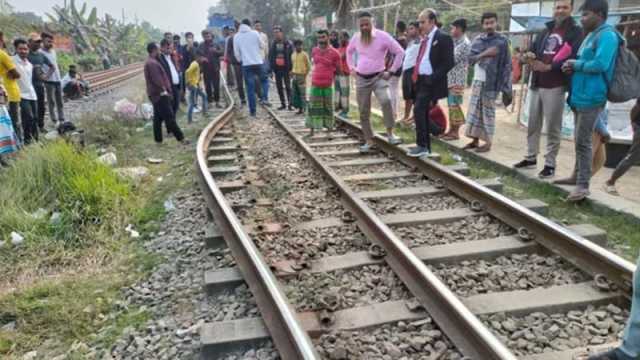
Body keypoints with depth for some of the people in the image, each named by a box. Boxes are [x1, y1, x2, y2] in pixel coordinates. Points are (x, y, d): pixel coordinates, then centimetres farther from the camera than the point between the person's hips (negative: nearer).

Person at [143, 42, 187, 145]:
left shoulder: (151, 62, 18)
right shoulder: (152, 63, -17)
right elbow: (157, 79, -22)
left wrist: (166, 89, 19)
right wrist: (164, 90, -15)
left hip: (157, 95, 11)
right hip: (160, 94, -11)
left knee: (158, 117, 12)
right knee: (169, 117, -9)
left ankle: (158, 139, 17)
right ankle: (180, 138, -8)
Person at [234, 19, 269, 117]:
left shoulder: (236, 36, 3)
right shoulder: (255, 33, -3)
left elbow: (236, 52, 5)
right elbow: (262, 46, 5)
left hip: (246, 65, 1)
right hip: (258, 63, -1)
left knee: (250, 88, 5)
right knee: (264, 80, 20)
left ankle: (252, 111, 5)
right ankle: (264, 98, -5)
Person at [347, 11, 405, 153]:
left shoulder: (382, 36, -8)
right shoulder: (356, 38, 5)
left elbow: (400, 52, -6)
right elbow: (349, 51, 26)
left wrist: (391, 71, -9)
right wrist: (351, 67, 14)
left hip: (378, 77, -4)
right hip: (361, 79, 4)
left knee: (386, 101, -31)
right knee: (363, 112, 6)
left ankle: (390, 133, -17)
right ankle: (369, 140, 20)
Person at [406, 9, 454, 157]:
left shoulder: (443, 38, -8)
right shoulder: (425, 39, 17)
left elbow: (448, 63, -14)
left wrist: (432, 78, -20)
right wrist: (416, 76, 9)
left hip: (430, 82, -8)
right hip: (421, 81, 8)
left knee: (419, 109, -18)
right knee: (423, 113, 10)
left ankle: (422, 146, -11)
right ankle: (426, 147, 17)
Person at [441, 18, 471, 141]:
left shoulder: (465, 43, -12)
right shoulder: (455, 42, 16)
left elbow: (453, 60, -17)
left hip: (458, 80, -9)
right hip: (450, 78, 9)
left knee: (455, 106, -5)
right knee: (451, 105, 11)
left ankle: (456, 132, 2)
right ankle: (451, 130, 17)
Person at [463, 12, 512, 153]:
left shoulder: (502, 41, -5)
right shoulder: (477, 40, 8)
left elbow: (507, 65, -6)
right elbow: (470, 59, 1)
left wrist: (505, 87, -11)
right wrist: (484, 54, -16)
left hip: (492, 82, -5)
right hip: (477, 80, 5)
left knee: (488, 111, 0)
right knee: (475, 110, 7)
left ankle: (487, 142, 8)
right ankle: (475, 139, 16)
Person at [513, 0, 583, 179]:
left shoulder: (576, 32, -1)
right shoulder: (546, 30, 18)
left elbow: (573, 57, -15)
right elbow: (533, 49, 13)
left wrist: (548, 67, -25)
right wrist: (529, 57, -11)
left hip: (556, 87, -6)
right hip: (536, 84, 6)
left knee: (553, 128, -2)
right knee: (533, 124, 12)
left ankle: (550, 164, 5)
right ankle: (531, 158, 24)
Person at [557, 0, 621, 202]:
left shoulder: (607, 36, -13)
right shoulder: (592, 36, 19)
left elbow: (600, 64, -24)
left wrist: (576, 64, -10)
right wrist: (573, 66, 5)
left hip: (591, 97, -10)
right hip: (580, 96, 10)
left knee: (583, 141, -10)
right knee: (578, 140, 17)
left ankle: (583, 185, -6)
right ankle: (577, 176, 28)